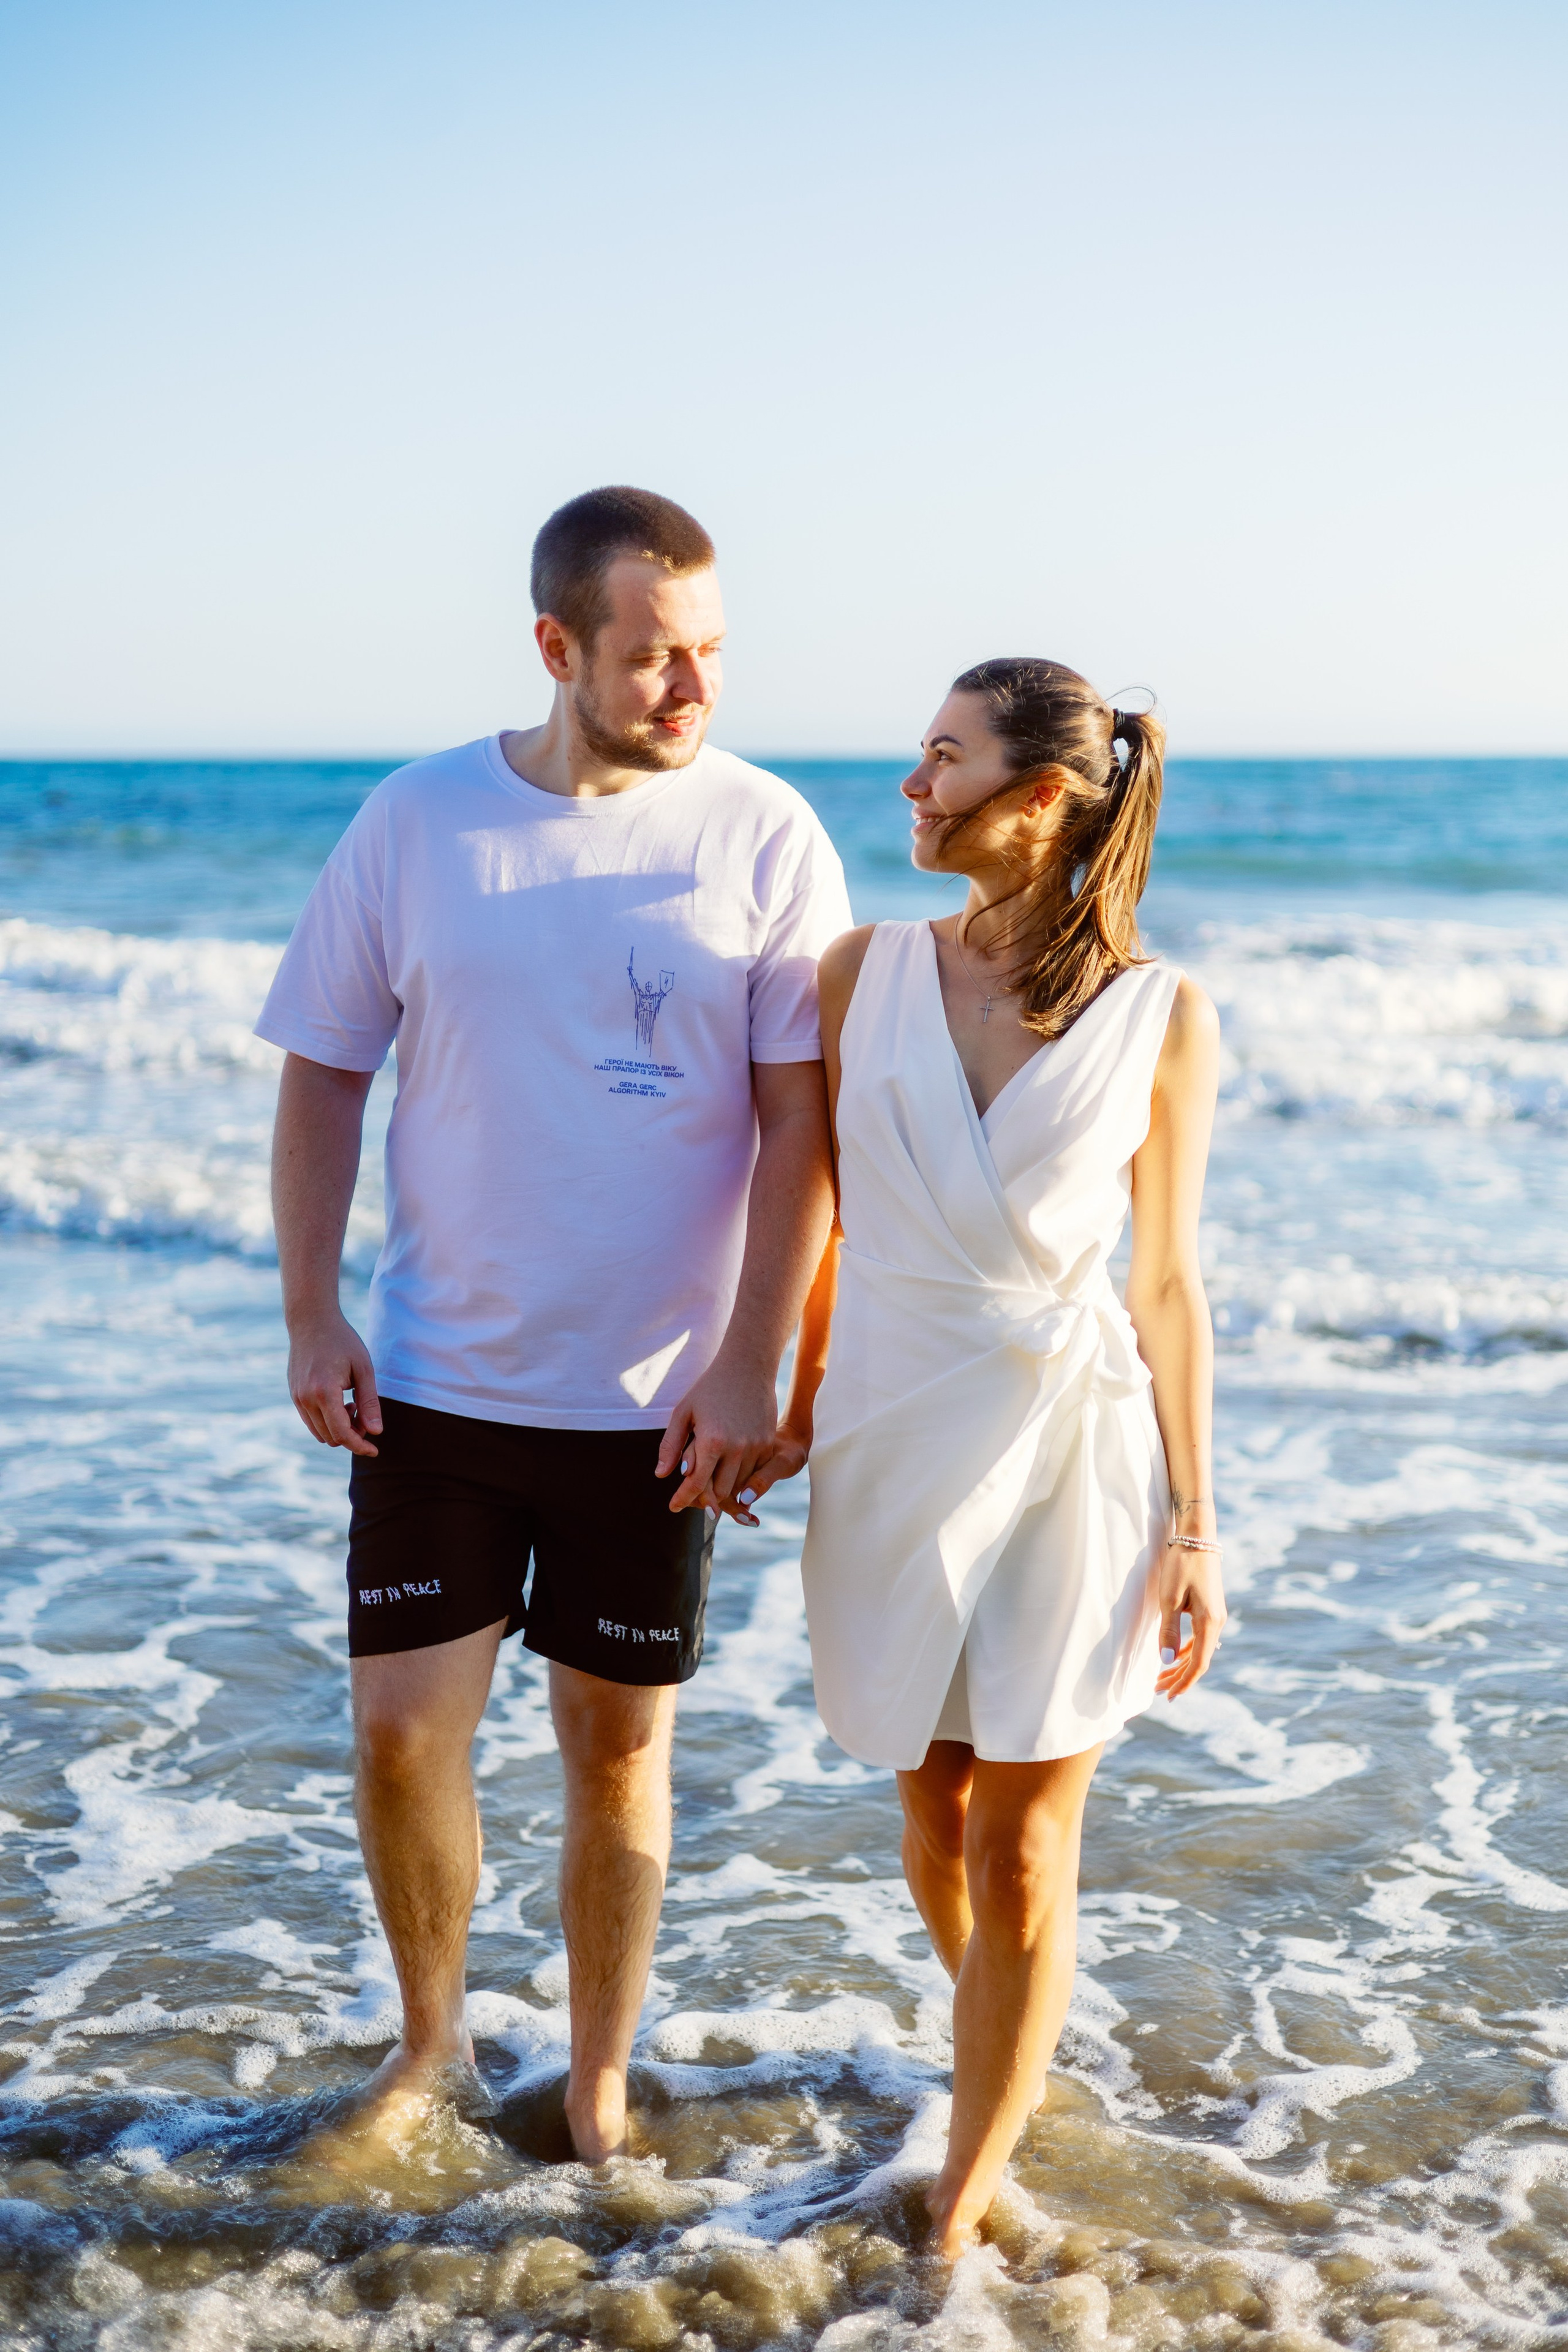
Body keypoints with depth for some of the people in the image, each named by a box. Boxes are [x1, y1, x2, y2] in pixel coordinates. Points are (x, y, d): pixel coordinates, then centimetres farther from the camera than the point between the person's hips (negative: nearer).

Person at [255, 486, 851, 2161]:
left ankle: (598, 2087, 29)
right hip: (433, 1380, 1)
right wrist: (310, 1320, -2)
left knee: (618, 1748, 10)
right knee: (403, 1728, 5)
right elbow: (322, 1078, 4)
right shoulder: (416, 822, -3)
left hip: (656, 1397, -1)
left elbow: (801, 1122, -6)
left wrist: (750, 1365, -11)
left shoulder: (764, 839, -7)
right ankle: (429, 2038, 31)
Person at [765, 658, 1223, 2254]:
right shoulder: (868, 971, 0)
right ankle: (1011, 2049, 46)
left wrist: (1193, 1523, -3)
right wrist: (797, 1408, 11)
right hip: (895, 1444, 3)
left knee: (1021, 1851, 1)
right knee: (935, 1811, 17)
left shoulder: (1161, 1017, -5)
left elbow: (1166, 1283, -1)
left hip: (1070, 1448, -2)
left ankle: (961, 2210, 16)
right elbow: (818, 1220, 8)